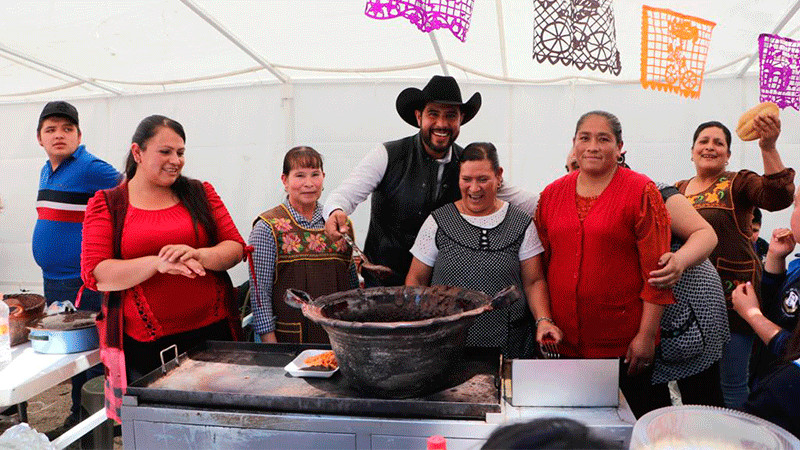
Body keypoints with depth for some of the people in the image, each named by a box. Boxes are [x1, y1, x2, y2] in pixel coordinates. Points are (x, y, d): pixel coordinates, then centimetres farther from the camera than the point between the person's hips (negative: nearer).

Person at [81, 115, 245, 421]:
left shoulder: (200, 194, 9)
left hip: (211, 332, 2)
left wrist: (198, 255, -18)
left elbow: (236, 247, 3)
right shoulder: (106, 204, 3)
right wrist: (158, 263, -21)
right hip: (144, 345, -2)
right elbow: (95, 275, -7)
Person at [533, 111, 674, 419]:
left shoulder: (641, 192, -4)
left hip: (623, 346, -3)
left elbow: (657, 270, -7)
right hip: (563, 342, 4)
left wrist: (646, 336, -9)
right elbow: (537, 267, 10)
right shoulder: (551, 194, 7)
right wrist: (543, 319, 1)